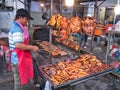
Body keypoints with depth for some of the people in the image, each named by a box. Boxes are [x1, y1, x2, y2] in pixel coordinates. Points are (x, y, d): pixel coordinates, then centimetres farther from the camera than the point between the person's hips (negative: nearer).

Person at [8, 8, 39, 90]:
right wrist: (32, 47, -24)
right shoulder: (18, 29, -22)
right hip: (19, 60, -10)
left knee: (20, 79, 25)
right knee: (20, 80, 8)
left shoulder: (16, 26, 11)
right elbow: (18, 45, -31)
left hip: (19, 58, 10)